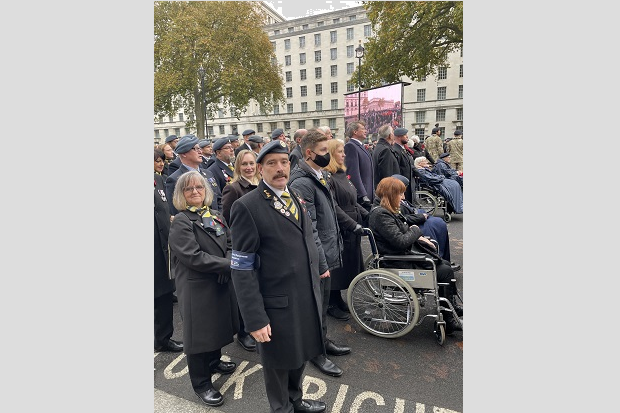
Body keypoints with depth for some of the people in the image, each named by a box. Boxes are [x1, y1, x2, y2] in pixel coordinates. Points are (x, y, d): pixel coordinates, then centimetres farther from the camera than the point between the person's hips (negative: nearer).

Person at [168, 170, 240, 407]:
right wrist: (228, 265, -23)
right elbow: (194, 257, -23)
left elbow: (230, 243, 6)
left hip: (221, 284, 7)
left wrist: (228, 264, -15)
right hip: (197, 288, -7)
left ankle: (214, 361, 47)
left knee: (218, 325, 22)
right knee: (200, 332, 7)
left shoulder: (216, 217, 8)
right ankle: (201, 384, 27)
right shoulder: (180, 222, -13)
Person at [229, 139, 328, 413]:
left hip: (307, 298, 7)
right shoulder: (247, 207, -17)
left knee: (300, 356, 25)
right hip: (278, 305, -6)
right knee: (278, 363, 18)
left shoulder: (296, 198, 7)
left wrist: (315, 288, 12)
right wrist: (255, 319, -18)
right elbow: (242, 269, -17)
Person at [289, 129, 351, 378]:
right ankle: (316, 353, 29)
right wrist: (321, 263, -22)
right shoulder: (302, 183, -20)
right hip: (316, 257, -9)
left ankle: (323, 341, 43)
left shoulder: (321, 176, 10)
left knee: (323, 302, 23)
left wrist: (327, 258, 17)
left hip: (327, 252, 9)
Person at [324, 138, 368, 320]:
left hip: (352, 228, 9)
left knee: (349, 263, 17)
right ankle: (332, 304, 22)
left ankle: (338, 298, 33)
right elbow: (334, 207, -23)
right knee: (337, 265, 4)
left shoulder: (341, 174, 13)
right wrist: (353, 225, -23)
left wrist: (367, 215, 9)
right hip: (339, 229, -9)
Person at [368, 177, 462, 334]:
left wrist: (419, 238, 5)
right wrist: (415, 231, -9)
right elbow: (400, 241, -27)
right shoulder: (381, 215, -23)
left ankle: (452, 307, 22)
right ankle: (448, 321, 3)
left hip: (406, 255, 10)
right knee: (445, 272, -9)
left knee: (445, 265, 10)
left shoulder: (390, 211, 10)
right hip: (399, 264, -10)